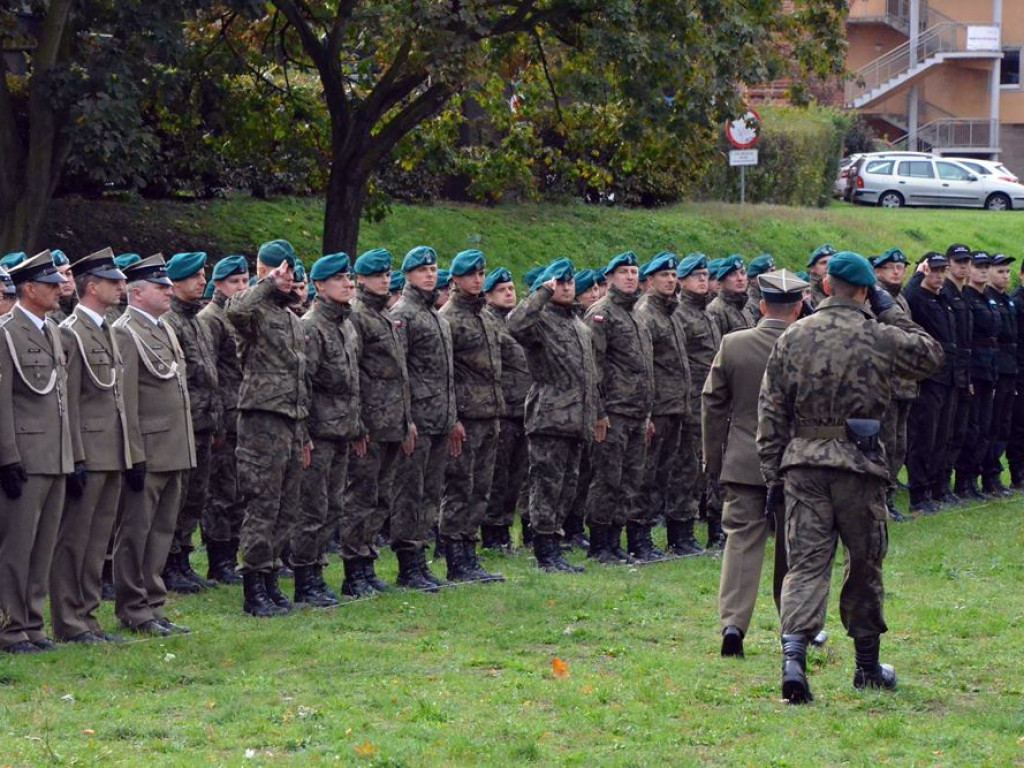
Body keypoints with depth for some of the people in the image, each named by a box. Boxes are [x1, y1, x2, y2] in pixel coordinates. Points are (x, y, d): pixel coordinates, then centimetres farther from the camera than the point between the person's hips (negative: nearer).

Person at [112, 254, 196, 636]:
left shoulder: (165, 330, 17)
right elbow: (126, 400, -16)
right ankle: (134, 611, 5)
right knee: (135, 533, 0)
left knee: (162, 532, 12)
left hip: (174, 454, 9)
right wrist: (135, 457, -19)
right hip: (147, 454, -9)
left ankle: (153, 607, 18)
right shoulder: (125, 333, -12)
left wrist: (187, 453, 18)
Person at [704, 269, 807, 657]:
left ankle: (733, 622, -16)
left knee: (742, 539, -1)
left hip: (743, 464, 0)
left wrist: (713, 459, 11)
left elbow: (712, 404, 2)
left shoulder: (732, 345, -4)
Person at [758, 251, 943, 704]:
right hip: (858, 464, -2)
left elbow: (771, 410, 5)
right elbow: (932, 356, 13)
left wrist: (772, 473, 11)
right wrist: (890, 313, 13)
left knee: (806, 563, -1)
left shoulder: (793, 338, 3)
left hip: (802, 462, 2)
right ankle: (867, 667, 24)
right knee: (864, 564, 13)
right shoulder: (882, 339, -5)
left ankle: (793, 653, -23)